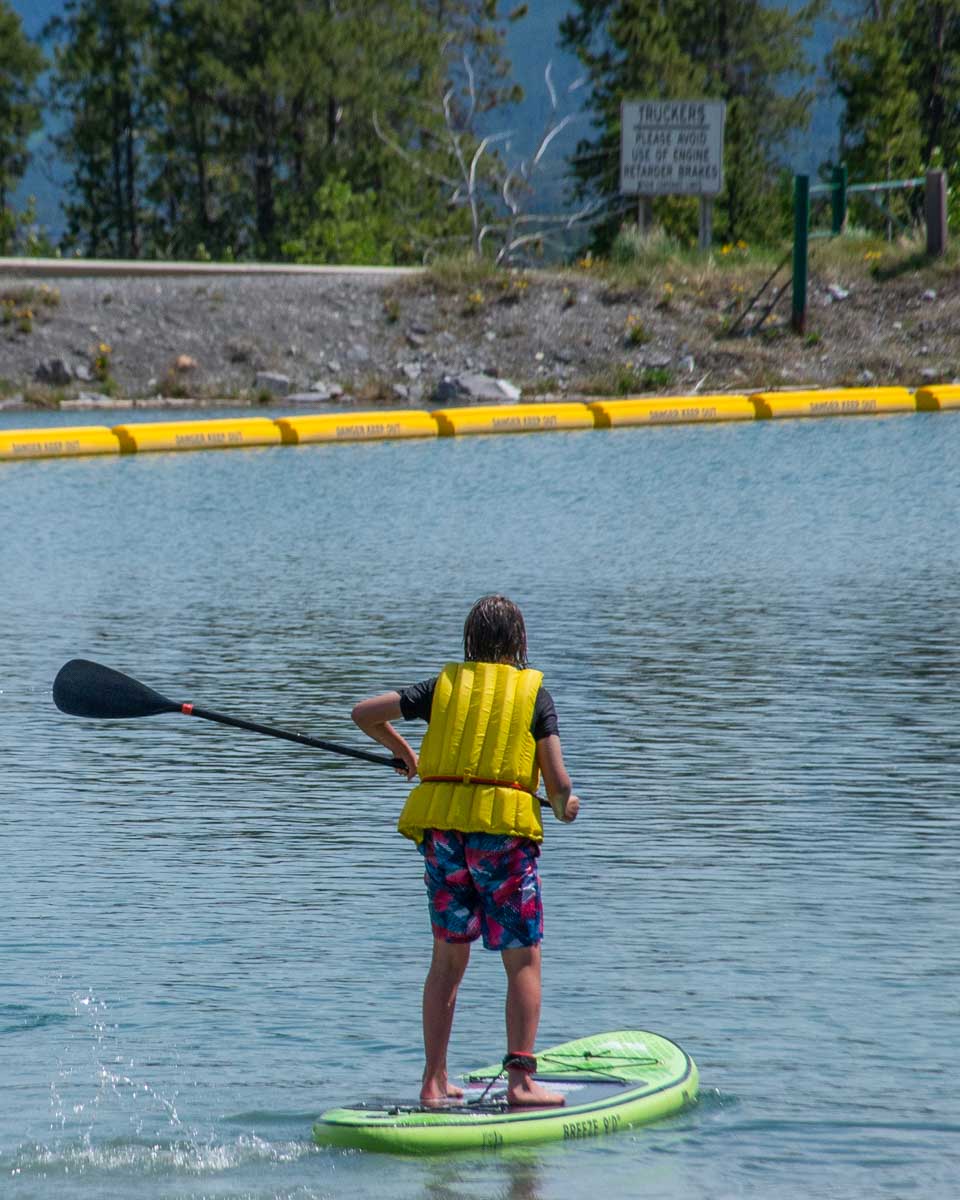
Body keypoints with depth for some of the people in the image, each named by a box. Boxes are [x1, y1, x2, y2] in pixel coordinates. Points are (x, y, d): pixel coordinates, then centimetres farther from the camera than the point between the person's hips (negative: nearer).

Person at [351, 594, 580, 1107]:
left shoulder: (445, 684, 9)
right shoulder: (533, 694, 1)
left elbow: (365, 713, 12)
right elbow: (557, 781, -3)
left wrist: (403, 751, 29)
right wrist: (564, 806, 20)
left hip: (442, 829, 4)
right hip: (504, 832, -4)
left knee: (448, 957, 13)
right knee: (522, 960, 2)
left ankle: (434, 1081, 12)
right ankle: (520, 1079, -6)